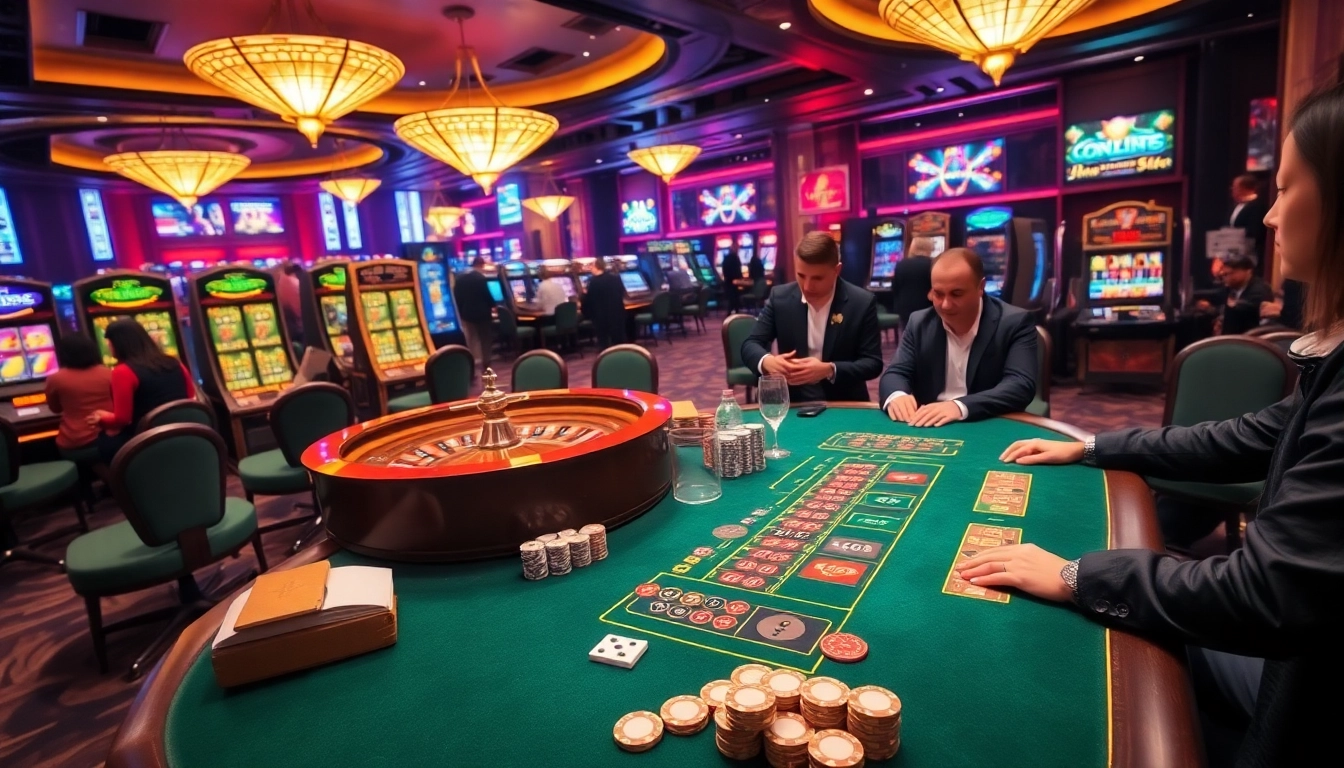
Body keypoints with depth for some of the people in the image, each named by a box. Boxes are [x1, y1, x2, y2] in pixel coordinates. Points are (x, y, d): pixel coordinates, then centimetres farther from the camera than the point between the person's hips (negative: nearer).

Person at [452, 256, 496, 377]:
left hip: (466, 314, 5)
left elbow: (456, 297, 6)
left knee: (471, 342, 11)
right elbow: (487, 295, -12)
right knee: (485, 341, 6)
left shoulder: (460, 278, 5)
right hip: (481, 313, -5)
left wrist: (461, 312, 15)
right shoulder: (481, 278, -13)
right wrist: (492, 306, 7)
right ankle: (485, 366, 8)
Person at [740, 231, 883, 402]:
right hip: (792, 402, 2)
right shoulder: (779, 297, -3)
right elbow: (750, 345, -1)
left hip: (844, 405, -1)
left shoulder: (863, 303, -8)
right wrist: (766, 361, -24)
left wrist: (829, 370, -24)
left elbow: (873, 363, -7)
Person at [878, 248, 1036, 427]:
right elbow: (896, 373, 1)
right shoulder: (919, 323, 4)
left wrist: (961, 406, -32)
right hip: (929, 428, 2)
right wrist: (896, 396, -23)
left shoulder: (1015, 322, -6)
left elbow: (1022, 385, -17)